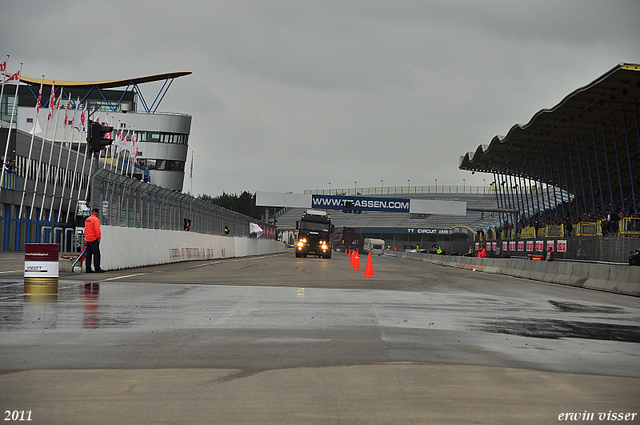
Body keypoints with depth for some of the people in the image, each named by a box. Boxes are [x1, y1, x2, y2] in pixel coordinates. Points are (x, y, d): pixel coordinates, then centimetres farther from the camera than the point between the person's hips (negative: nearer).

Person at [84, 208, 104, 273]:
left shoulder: (87, 220, 16)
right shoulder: (96, 219, -12)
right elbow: (97, 230, -18)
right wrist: (99, 238, -10)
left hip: (88, 240, 8)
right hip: (94, 239, -8)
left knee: (88, 254, 9)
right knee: (96, 254, -7)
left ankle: (88, 268, 9)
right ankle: (97, 268, -11)